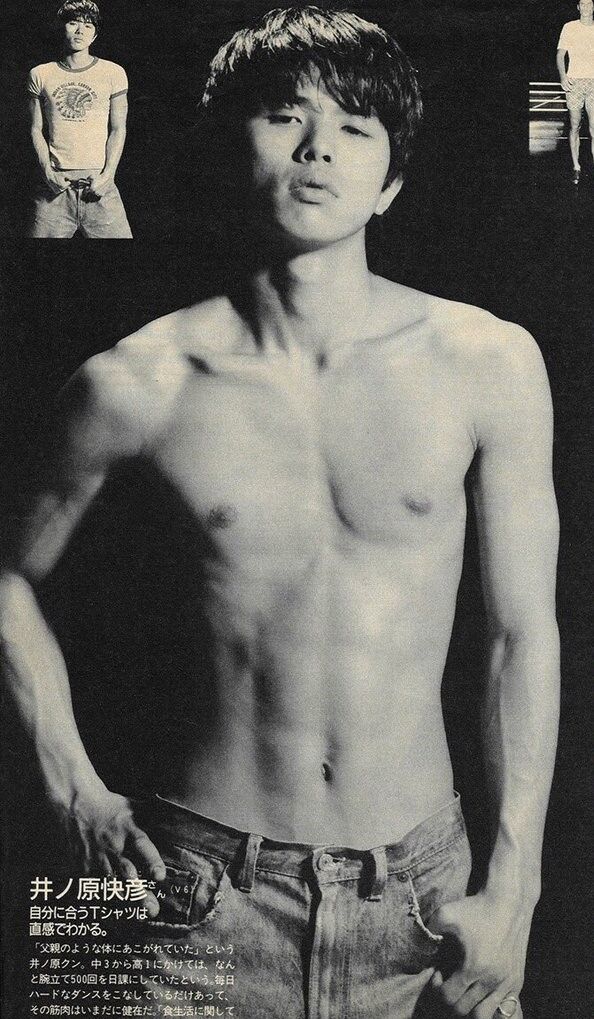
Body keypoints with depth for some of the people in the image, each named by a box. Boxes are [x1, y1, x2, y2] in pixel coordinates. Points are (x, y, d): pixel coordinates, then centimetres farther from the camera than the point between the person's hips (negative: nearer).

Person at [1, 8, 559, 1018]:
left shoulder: (488, 365, -6)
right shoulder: (138, 384, -8)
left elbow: (523, 636, 0)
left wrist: (512, 890, -2)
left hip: (417, 895, 1)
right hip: (205, 893, -1)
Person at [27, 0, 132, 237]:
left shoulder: (112, 73, 8)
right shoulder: (40, 75, 11)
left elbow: (118, 129, 6)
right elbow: (36, 129, 11)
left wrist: (107, 175, -6)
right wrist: (47, 171, -4)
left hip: (98, 182, -1)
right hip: (55, 184, 1)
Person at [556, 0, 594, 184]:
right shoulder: (569, 28, 6)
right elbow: (560, 55, 5)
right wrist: (563, 77, -11)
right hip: (574, 81, 0)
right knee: (574, 127, 5)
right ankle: (576, 168, 15)